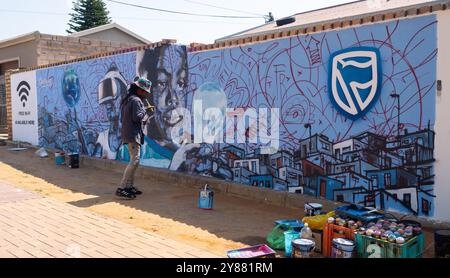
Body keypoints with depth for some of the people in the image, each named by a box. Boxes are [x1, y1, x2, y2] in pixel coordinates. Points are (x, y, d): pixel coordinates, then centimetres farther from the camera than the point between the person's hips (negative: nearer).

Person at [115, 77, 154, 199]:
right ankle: (121, 188, -17)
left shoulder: (127, 100, 19)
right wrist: (145, 111, -6)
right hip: (133, 134, -11)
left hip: (128, 134, 11)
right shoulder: (136, 100, -13)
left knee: (133, 161, 17)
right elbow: (136, 117, -22)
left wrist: (144, 110, 18)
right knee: (134, 161, -13)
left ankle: (130, 186, 21)